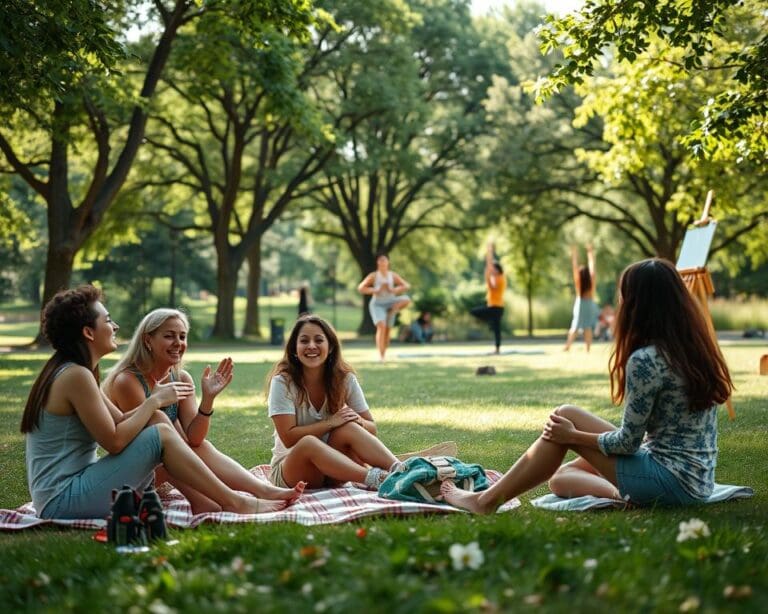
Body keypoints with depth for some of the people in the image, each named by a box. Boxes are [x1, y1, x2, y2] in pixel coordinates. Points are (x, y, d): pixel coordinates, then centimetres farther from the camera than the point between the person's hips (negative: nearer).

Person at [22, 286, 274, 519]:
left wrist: (156, 399, 1)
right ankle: (233, 503, -5)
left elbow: (120, 421, 14)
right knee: (161, 435, -13)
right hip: (62, 502, -10)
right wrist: (155, 401, -7)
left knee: (157, 421, 9)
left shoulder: (63, 372, 15)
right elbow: (114, 441, -18)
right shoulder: (76, 376, -16)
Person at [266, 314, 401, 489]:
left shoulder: (345, 379, -2)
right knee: (308, 442, -36)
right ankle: (374, 479, -49)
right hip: (290, 473, -3)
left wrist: (358, 421, -22)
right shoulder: (282, 382, -11)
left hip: (333, 469, 3)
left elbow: (371, 429, 0)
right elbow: (288, 437, -19)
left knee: (349, 428, -27)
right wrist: (331, 423, -23)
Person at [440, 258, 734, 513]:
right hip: (698, 482, 8)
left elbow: (628, 442, -14)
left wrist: (572, 434, 1)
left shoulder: (645, 360, -19)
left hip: (672, 481, -8)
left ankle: (487, 500, 7)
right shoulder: (697, 348, 7)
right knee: (560, 477, 17)